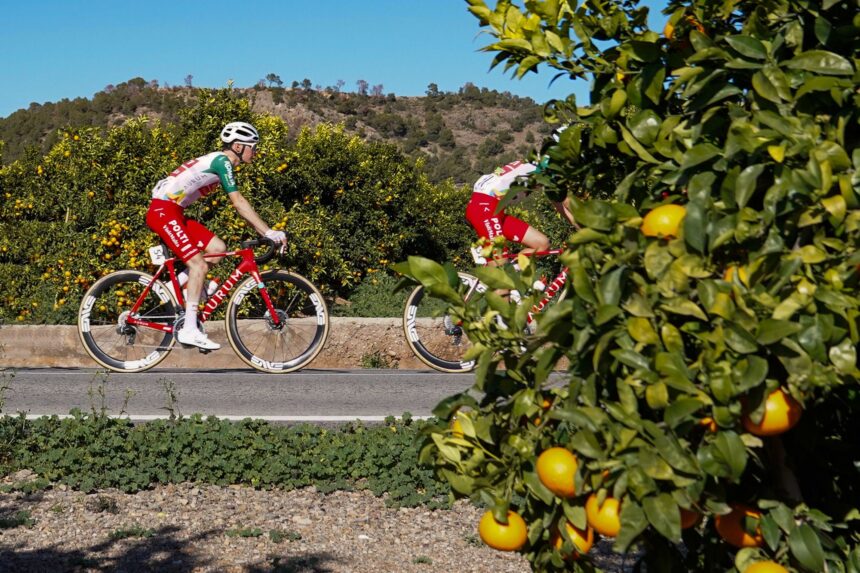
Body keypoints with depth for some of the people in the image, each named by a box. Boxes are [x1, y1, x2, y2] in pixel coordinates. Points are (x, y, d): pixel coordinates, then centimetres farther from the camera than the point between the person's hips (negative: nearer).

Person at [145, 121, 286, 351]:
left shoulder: (220, 162, 16)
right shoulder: (222, 161, -13)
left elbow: (240, 206, 16)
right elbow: (238, 203, -20)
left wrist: (265, 233, 8)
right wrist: (269, 232, -20)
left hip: (173, 213, 10)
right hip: (163, 211, -10)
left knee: (218, 248, 4)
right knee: (199, 264, -16)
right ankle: (189, 330, -16)